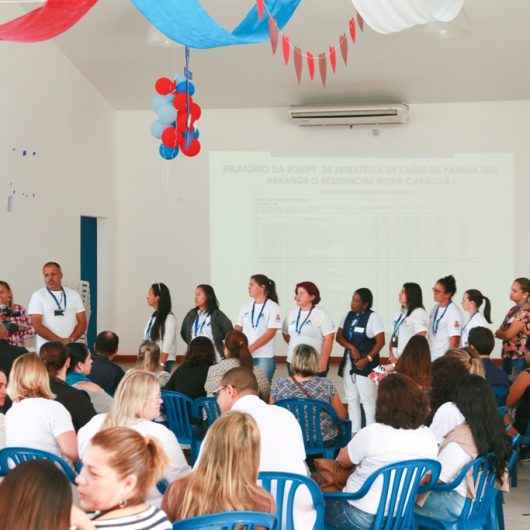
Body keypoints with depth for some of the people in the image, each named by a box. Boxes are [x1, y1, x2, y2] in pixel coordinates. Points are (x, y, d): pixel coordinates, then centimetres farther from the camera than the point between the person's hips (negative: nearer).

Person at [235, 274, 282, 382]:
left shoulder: (273, 307, -4)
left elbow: (270, 333, -12)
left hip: (264, 357, -4)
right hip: (244, 356, 5)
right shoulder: (246, 307, 12)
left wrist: (251, 348, -17)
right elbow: (238, 329, 13)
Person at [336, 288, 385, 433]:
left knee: (368, 400, -7)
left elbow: (380, 342, -12)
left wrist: (367, 359, -18)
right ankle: (354, 432, 21)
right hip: (349, 362, 7)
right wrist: (351, 347, -11)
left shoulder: (372, 317, -9)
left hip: (366, 366, -7)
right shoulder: (349, 316, 9)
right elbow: (339, 336, 7)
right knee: (352, 399, 11)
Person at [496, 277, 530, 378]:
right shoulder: (514, 309, 12)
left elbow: (509, 334, -16)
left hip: (519, 358, -9)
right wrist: (501, 332, -7)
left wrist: (498, 333, 3)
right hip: (508, 356, 9)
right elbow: (500, 331, 14)